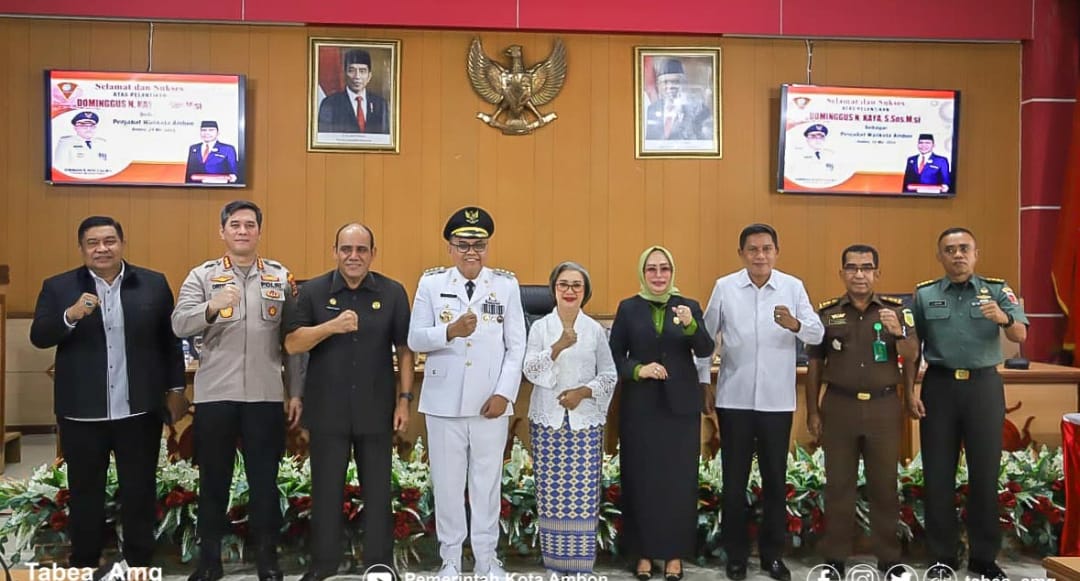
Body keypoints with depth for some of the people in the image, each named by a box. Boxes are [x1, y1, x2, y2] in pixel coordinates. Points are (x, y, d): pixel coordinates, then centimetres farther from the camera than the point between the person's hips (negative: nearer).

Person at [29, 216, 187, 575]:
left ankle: (140, 564, 24)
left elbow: (170, 340, 5)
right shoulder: (58, 287, 1)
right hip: (81, 412, 0)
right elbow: (38, 337, -6)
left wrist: (176, 389, 5)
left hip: (139, 409, 0)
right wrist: (71, 315, -24)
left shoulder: (153, 285, 2)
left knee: (140, 491, 10)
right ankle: (83, 565, 28)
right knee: (84, 492, 12)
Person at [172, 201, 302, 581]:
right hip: (215, 394, 0)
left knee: (265, 480, 7)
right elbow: (179, 325, -9)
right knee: (214, 479, 10)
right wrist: (213, 307, -28)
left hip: (266, 395, 0)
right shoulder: (202, 276, 4)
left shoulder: (281, 277, 7)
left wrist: (296, 392, 2)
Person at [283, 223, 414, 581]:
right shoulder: (313, 291, 0)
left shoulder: (393, 293, 1)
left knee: (378, 490, 10)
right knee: (326, 490, 11)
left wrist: (405, 399, -2)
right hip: (327, 411, 0)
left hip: (376, 411, 0)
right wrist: (332, 326, -21)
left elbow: (404, 349, 3)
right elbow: (292, 344, -5)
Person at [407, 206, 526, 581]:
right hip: (444, 401, 0)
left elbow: (516, 346, 1)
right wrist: (450, 331, -20)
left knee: (488, 482, 8)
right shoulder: (431, 282, 3)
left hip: (490, 402, 0)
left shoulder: (506, 284, 3)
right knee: (447, 482, 7)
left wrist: (504, 393, -7)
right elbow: (415, 339, -2)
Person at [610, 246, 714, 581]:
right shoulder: (628, 308, 2)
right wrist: (638, 369, -16)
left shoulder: (689, 307, 3)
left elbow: (705, 351, -9)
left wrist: (690, 325, -26)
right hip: (640, 407, 0)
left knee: (679, 480, 5)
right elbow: (614, 357, 1)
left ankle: (675, 553, 17)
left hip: (681, 406, 1)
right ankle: (644, 552, 17)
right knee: (641, 480, 4)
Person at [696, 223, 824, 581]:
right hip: (734, 399, 0)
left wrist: (795, 325, -30)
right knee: (734, 480, 8)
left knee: (775, 479, 10)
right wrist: (701, 382, 4)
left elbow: (818, 334, -9)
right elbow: (706, 336, 5)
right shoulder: (724, 287, -1)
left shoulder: (793, 287, -1)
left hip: (778, 400, 1)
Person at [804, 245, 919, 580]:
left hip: (884, 407, 0)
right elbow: (815, 366, 6)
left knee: (884, 484, 8)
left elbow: (911, 358, -3)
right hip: (839, 406, 0)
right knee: (838, 484, 6)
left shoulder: (895, 310, 3)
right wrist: (812, 411, 3)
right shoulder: (827, 313, 3)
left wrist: (898, 333, -23)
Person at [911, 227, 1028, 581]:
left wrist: (1005, 319, -31)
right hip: (939, 386, 0)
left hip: (984, 386, 0)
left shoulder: (997, 290, 3)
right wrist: (911, 391, -2)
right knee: (938, 474, 4)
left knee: (985, 472, 6)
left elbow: (1021, 336, -9)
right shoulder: (924, 295, 4)